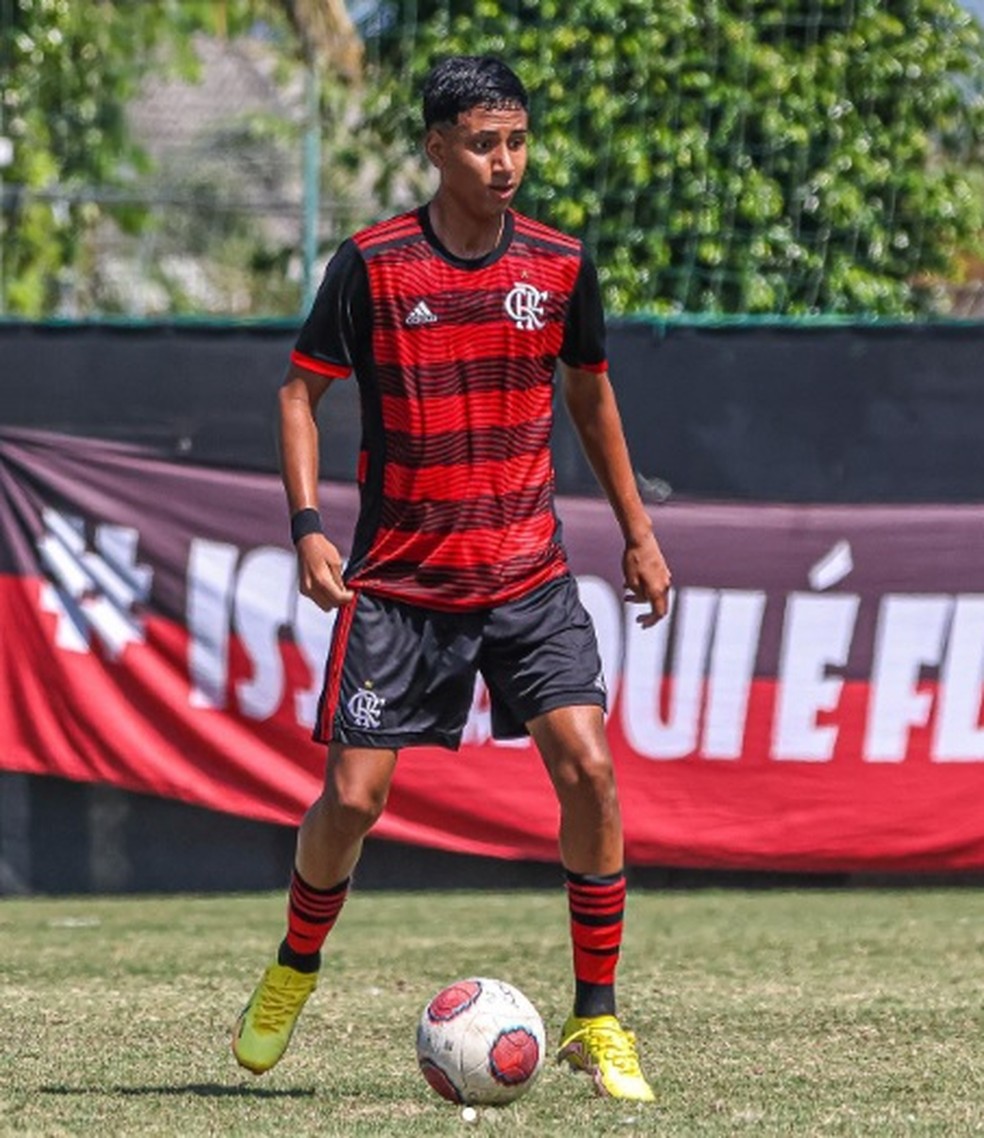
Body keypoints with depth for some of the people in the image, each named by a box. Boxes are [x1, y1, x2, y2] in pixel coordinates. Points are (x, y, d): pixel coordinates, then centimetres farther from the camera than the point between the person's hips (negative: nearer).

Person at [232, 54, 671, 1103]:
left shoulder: (561, 266, 1)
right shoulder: (371, 266, -8)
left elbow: (590, 396, 16)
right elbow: (300, 390, -1)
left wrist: (637, 533, 17)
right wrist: (307, 525, -13)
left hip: (527, 575, 2)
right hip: (398, 581, -2)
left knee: (588, 768, -14)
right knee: (353, 797, -4)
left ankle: (595, 1019, -3)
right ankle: (292, 974, 26)